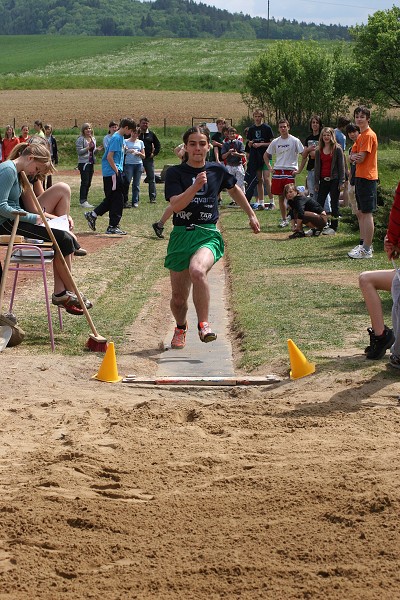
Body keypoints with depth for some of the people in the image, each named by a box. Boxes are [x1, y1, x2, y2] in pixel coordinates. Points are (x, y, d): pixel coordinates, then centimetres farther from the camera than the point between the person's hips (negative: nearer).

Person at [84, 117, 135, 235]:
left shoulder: (120, 137, 15)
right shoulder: (116, 138, -15)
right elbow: (109, 157, -20)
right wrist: (116, 171, -15)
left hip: (114, 172, 10)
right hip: (112, 173, -10)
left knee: (111, 199, 13)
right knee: (117, 199, -4)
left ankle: (92, 215, 17)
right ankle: (113, 226, 1)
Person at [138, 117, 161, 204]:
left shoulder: (151, 134, 8)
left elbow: (158, 145, 16)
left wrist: (154, 153, 5)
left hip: (149, 159, 1)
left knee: (151, 178, -2)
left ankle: (153, 197, 1)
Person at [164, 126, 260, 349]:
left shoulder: (217, 170, 6)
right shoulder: (175, 173, 0)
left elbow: (234, 190, 27)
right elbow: (176, 205, -15)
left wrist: (251, 215, 30)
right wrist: (196, 186, -26)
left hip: (208, 234, -1)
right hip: (181, 235, 1)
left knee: (197, 270, -36)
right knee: (178, 299, 6)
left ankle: (204, 324, -24)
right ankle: (181, 327, 40)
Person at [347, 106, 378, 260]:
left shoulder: (369, 135, -14)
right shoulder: (360, 136, 18)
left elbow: (361, 158, -18)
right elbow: (352, 157, 13)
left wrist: (354, 157, 2)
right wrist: (353, 157, -9)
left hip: (367, 178, -10)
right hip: (360, 177, 10)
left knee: (367, 213, -9)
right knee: (361, 213, 15)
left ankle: (367, 250, -8)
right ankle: (364, 244, 22)